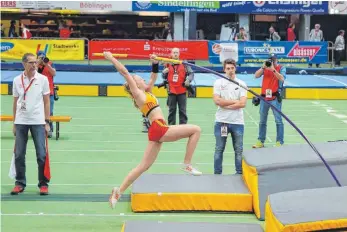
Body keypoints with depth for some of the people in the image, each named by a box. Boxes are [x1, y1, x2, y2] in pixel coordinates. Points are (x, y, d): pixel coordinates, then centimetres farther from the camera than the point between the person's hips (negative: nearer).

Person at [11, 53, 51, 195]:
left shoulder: (43, 79, 0)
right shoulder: (17, 80, 4)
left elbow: (46, 101, 3)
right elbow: (15, 102, 9)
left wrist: (47, 122, -2)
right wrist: (14, 123, 7)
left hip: (38, 122, -2)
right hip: (21, 122, 2)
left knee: (41, 155, -1)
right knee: (19, 154, 4)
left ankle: (43, 184, 9)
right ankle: (20, 183, 14)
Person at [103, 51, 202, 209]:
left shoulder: (146, 93, 21)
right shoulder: (138, 93, -1)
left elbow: (154, 77, 31)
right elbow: (124, 72, -5)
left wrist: (155, 63, 20)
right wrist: (111, 58, -3)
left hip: (156, 132, 9)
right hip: (159, 129, -9)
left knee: (143, 166, 9)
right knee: (196, 130, -4)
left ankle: (118, 191, 8)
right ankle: (187, 164, -4)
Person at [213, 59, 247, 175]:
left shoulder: (242, 84, 3)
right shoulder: (218, 82, 2)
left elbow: (243, 103, -9)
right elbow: (217, 101, -10)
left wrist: (225, 104, -11)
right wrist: (234, 101, -8)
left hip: (237, 122, 1)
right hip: (221, 121, -1)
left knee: (239, 150, 5)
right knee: (219, 149, 5)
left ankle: (239, 173, 14)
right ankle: (217, 174, 13)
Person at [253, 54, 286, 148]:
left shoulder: (281, 68, 1)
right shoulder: (265, 68, 10)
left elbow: (282, 78, -16)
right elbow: (256, 75, -2)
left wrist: (273, 69, -21)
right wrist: (263, 67, -14)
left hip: (275, 98, -4)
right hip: (264, 97, 4)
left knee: (278, 120, -5)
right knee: (262, 121, 9)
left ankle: (279, 142, -4)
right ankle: (260, 141, 15)